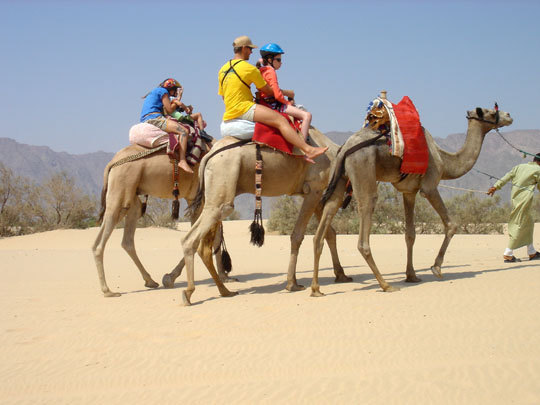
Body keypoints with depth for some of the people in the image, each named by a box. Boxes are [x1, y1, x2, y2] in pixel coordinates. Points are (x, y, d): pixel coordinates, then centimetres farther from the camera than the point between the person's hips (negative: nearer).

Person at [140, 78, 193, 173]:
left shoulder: (153, 93, 30)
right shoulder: (163, 91, 2)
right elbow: (170, 110, -2)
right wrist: (176, 103, 17)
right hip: (154, 119, -10)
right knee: (183, 131, -19)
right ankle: (182, 160, -34)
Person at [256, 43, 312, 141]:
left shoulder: (262, 70, 14)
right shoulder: (270, 71, -15)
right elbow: (277, 95, -21)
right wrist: (288, 103, -6)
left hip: (269, 103, 11)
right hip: (273, 105, -11)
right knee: (307, 115, -21)